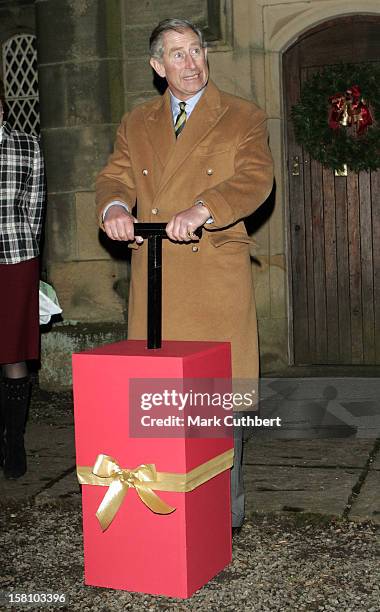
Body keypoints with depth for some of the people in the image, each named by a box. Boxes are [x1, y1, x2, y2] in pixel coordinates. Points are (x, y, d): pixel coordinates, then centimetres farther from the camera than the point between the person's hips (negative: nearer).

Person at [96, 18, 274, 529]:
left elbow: (255, 179, -9)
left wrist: (201, 210, -27)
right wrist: (114, 206, -17)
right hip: (153, 281, 3)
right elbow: (115, 177, 8)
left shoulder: (243, 118, 7)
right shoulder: (136, 124, 18)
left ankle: (224, 513, 14)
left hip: (217, 280, -3)